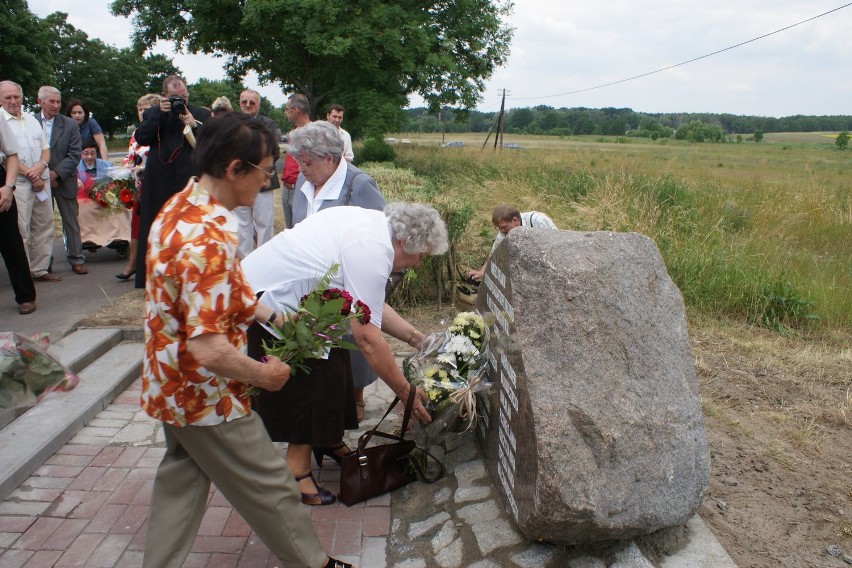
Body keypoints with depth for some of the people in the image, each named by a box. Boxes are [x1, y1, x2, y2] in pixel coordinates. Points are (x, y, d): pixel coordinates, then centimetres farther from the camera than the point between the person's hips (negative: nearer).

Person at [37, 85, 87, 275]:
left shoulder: (70, 125, -1)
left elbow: (75, 154, -6)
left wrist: (55, 173, -14)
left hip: (64, 181, -1)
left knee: (71, 220, 5)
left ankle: (76, 259, 12)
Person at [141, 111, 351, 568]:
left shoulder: (180, 207, -1)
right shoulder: (207, 240, -32)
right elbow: (209, 349, -34)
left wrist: (268, 313, 7)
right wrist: (265, 375, -18)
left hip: (171, 384, 9)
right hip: (206, 395, -9)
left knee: (181, 480, 24)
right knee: (270, 488, 10)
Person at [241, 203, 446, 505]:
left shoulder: (372, 223, 4)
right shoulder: (371, 250, -26)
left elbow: (371, 306, 9)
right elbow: (367, 336, -25)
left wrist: (417, 338, 8)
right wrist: (405, 391, -16)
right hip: (266, 303, -10)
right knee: (311, 381, -6)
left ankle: (327, 442, 28)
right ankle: (297, 471, 7)